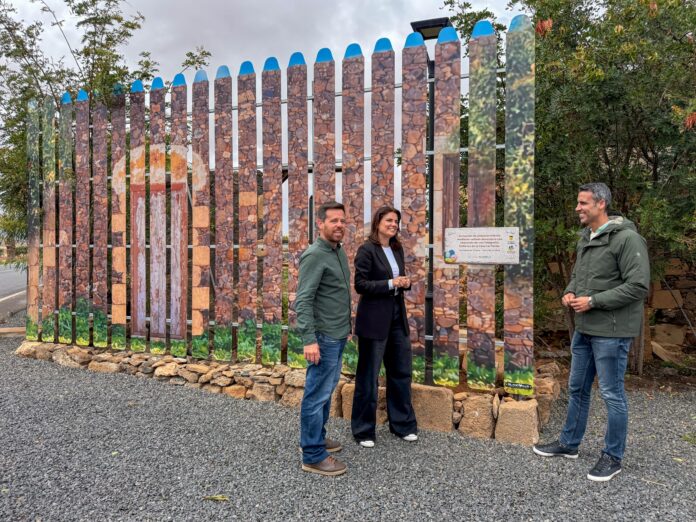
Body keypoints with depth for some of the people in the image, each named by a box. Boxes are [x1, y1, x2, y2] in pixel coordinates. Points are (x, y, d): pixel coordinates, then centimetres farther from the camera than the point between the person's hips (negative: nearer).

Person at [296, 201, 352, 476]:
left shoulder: (339, 252, 11)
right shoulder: (314, 255, -16)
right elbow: (303, 300, -20)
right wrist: (309, 339, -25)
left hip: (338, 335, 9)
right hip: (323, 338, -9)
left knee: (326, 391, 18)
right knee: (317, 394, -1)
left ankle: (317, 438, 33)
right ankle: (313, 456, 10)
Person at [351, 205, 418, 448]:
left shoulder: (397, 249, 10)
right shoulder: (366, 250, -11)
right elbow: (360, 285, -15)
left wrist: (405, 282, -4)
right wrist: (390, 284, -21)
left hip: (397, 317, 7)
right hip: (374, 319, -7)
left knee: (401, 372, 13)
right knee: (368, 376, 5)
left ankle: (402, 424, 30)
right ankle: (363, 430, 21)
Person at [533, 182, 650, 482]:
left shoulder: (626, 238, -16)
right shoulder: (585, 238, 11)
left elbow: (638, 286, -20)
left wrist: (593, 301, -20)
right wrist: (570, 292, 1)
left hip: (611, 332, -8)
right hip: (584, 328, 9)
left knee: (611, 394, 5)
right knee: (577, 389, 18)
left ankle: (613, 457, 22)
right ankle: (569, 443, 33)